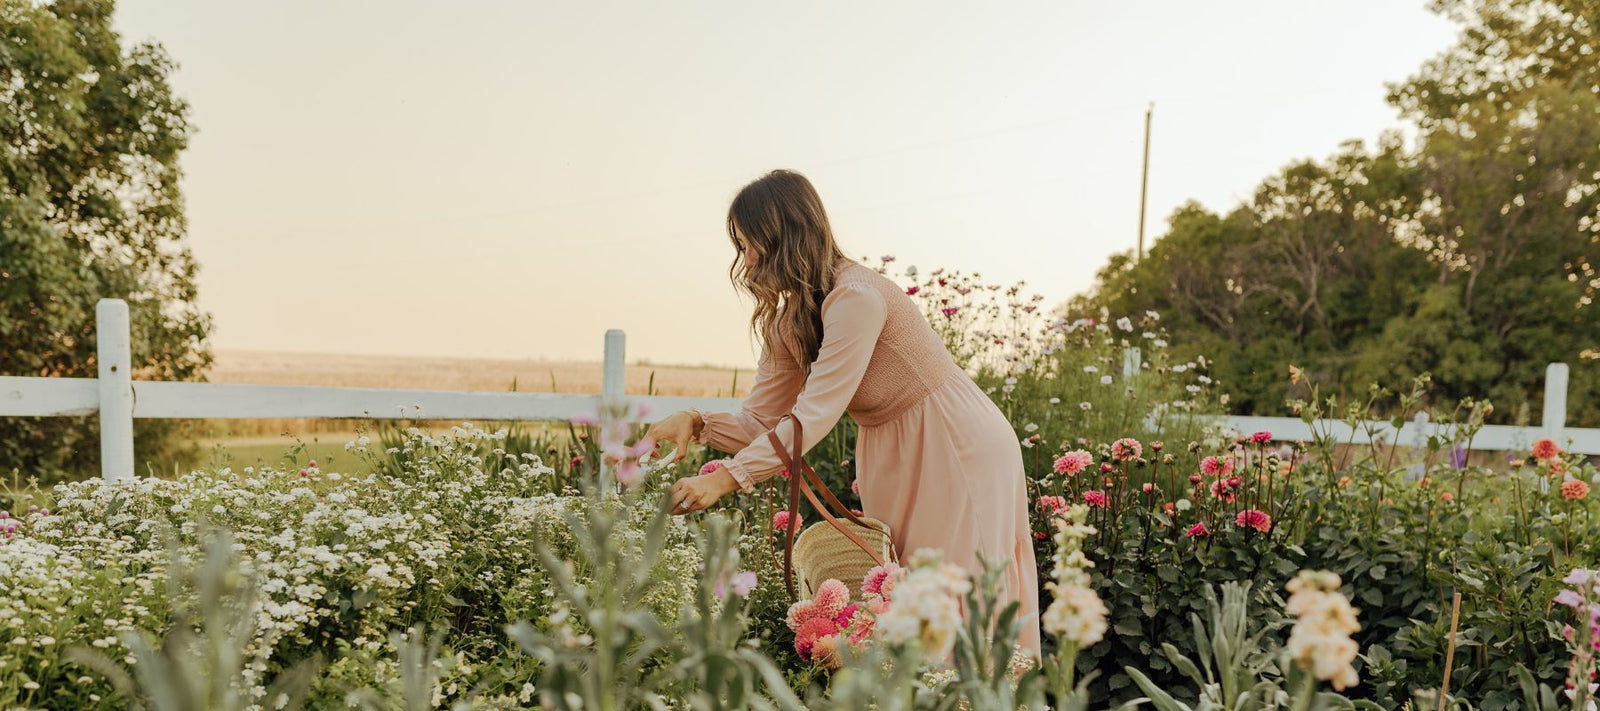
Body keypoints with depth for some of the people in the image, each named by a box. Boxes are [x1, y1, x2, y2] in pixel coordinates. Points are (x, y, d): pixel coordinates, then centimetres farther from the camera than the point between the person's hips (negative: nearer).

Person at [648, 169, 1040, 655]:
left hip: (962, 449, -8)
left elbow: (815, 415, -31)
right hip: (894, 460, 8)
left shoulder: (856, 297, -25)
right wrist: (696, 423, -18)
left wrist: (725, 479, -36)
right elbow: (761, 421, 1)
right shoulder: (786, 322, 2)